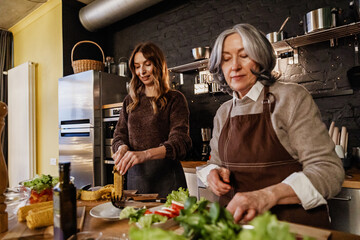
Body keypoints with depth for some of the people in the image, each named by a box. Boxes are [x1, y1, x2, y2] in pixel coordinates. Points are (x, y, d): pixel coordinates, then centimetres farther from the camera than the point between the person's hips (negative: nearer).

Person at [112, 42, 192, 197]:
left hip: (165, 176, -4)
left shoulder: (174, 99, -4)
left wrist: (145, 154, -30)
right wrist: (122, 148, -13)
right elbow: (119, 136, 11)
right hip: (134, 176, 4)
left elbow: (180, 141, -15)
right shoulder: (130, 100, 12)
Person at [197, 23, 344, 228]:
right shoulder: (223, 113, 7)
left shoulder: (291, 98, -8)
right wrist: (212, 173, -8)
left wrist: (268, 195, -28)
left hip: (294, 223, -1)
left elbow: (329, 170, -14)